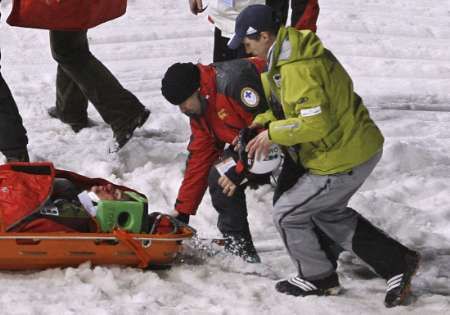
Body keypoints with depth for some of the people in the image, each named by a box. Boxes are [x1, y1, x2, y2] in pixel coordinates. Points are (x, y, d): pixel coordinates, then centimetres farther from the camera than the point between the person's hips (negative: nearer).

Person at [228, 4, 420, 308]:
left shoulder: (297, 69, -27)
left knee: (287, 214, 6)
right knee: (328, 212, 28)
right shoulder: (294, 50, 6)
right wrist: (264, 121, 3)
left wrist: (272, 133, -17)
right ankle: (398, 262, 27)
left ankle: (318, 277, 26)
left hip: (342, 161, -10)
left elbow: (315, 123, -30)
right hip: (362, 147, 10)